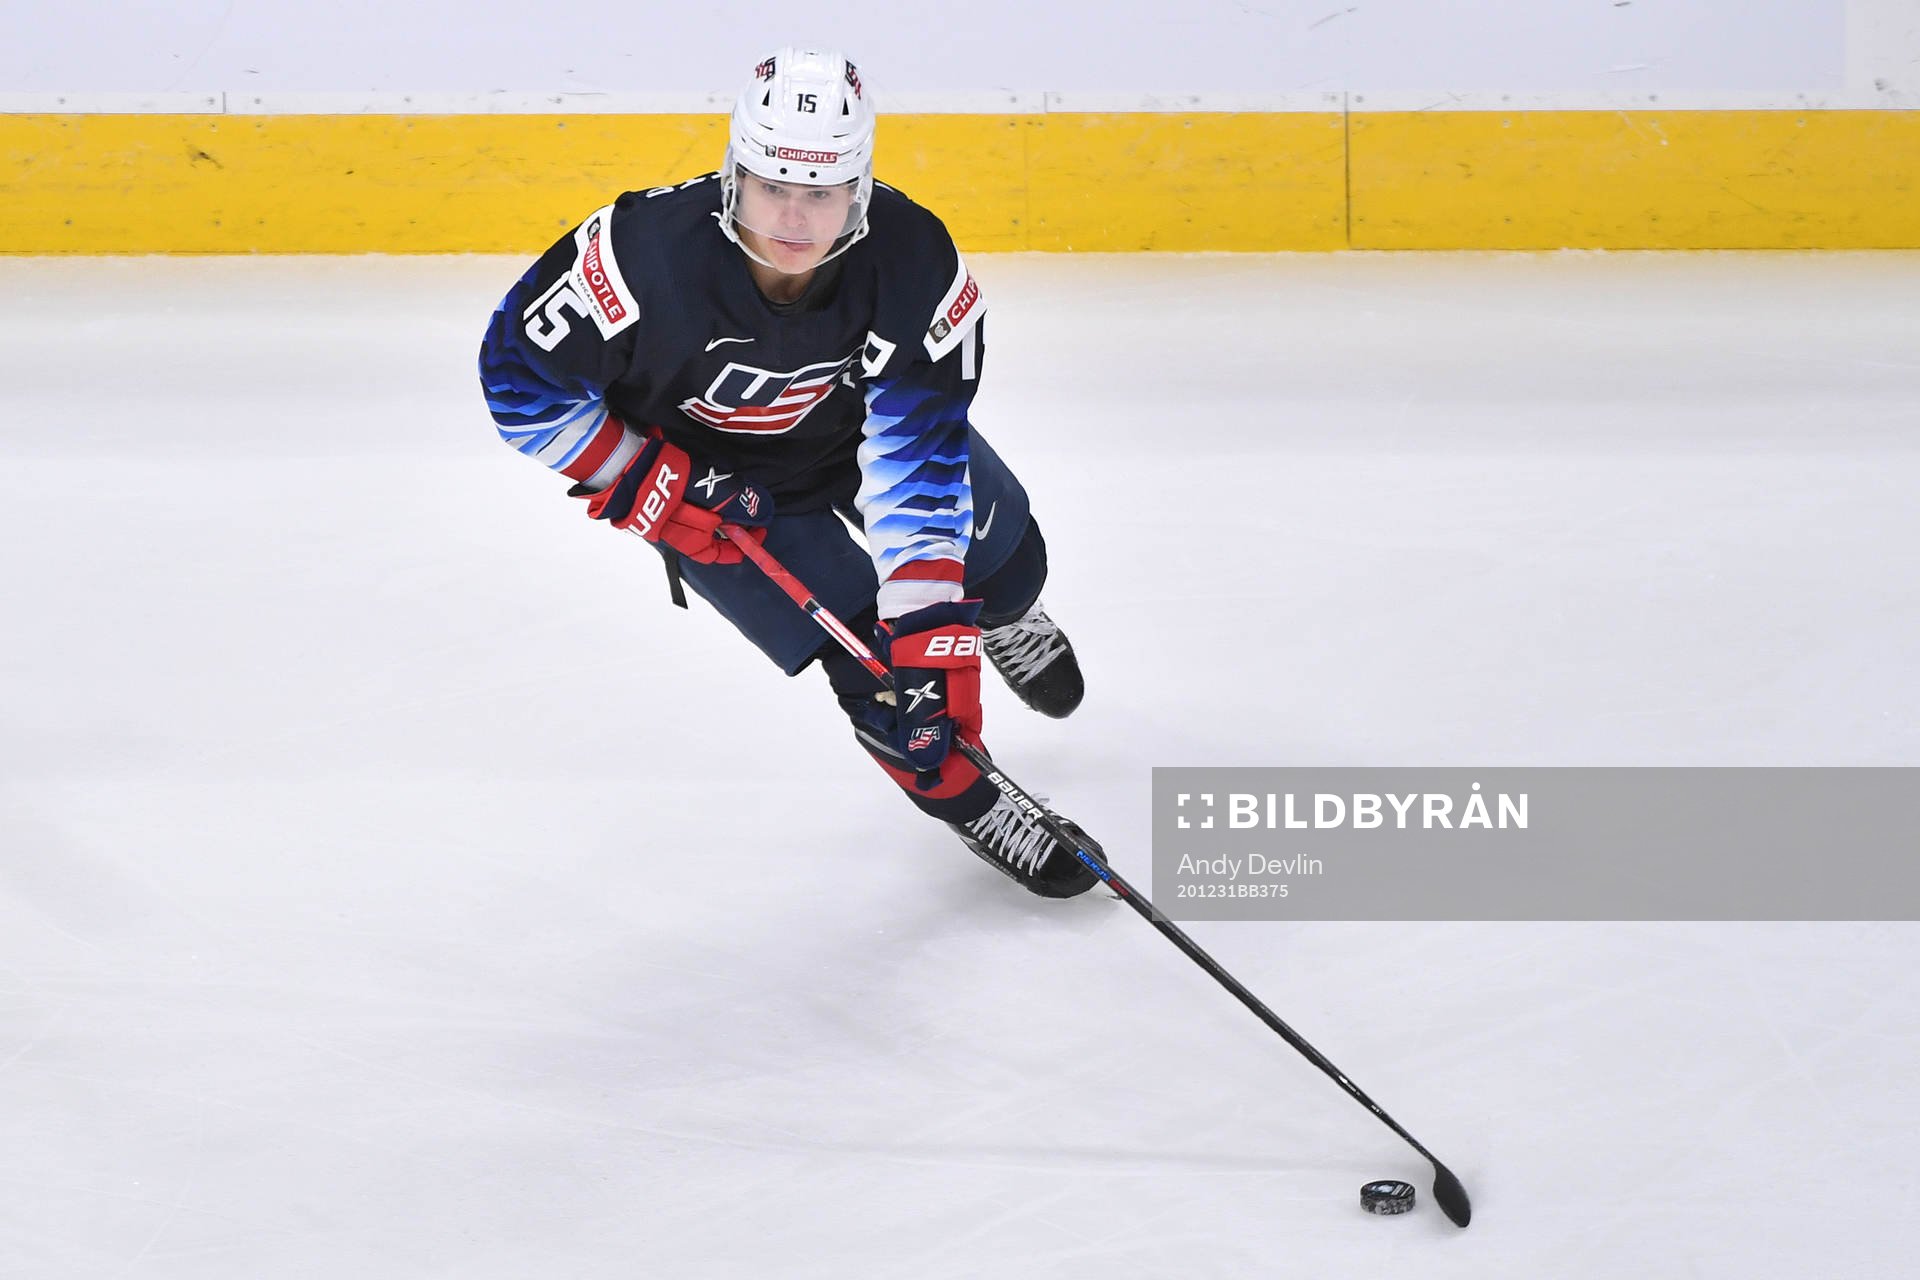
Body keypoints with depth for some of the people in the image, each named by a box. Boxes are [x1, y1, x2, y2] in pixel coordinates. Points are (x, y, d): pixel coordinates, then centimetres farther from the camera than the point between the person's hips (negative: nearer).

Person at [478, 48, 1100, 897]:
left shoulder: (911, 262, -35)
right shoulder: (649, 253, -39)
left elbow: (917, 452, -35)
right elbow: (520, 373, -26)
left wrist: (932, 623, -41)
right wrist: (650, 486, -27)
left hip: (854, 427, 3)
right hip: (698, 465, -2)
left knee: (1003, 563, 13)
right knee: (865, 651, -9)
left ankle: (1001, 620, 53)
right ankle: (972, 805, 18)